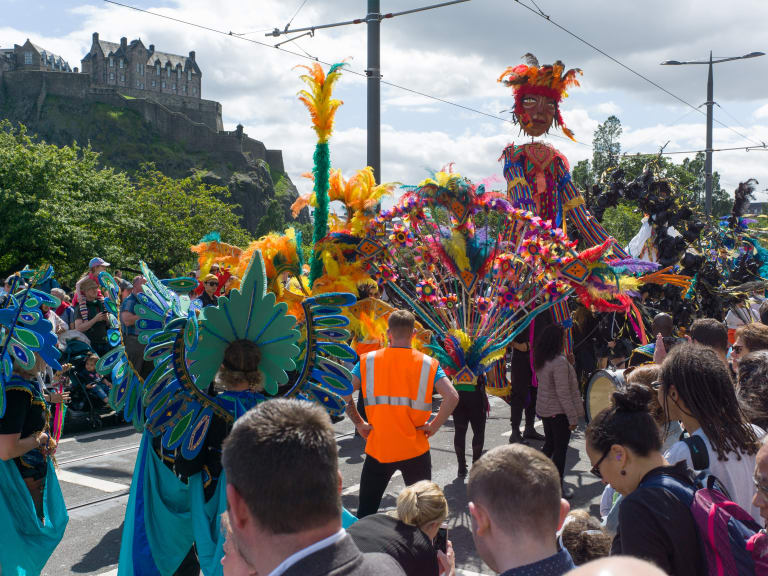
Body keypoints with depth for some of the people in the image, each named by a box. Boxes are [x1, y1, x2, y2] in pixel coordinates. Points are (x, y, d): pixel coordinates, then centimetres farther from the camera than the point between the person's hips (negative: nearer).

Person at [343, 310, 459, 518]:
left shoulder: (368, 361, -1)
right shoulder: (427, 364, -3)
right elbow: (452, 397, -13)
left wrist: (358, 423, 2)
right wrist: (433, 426, -3)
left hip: (378, 449, 0)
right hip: (415, 450, 0)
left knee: (365, 513, 13)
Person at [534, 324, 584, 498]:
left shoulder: (541, 360, 2)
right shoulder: (560, 362, -24)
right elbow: (563, 393, -23)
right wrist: (573, 417, -17)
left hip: (543, 409, 8)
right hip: (559, 412, -8)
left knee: (549, 445, 21)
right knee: (560, 449, 4)